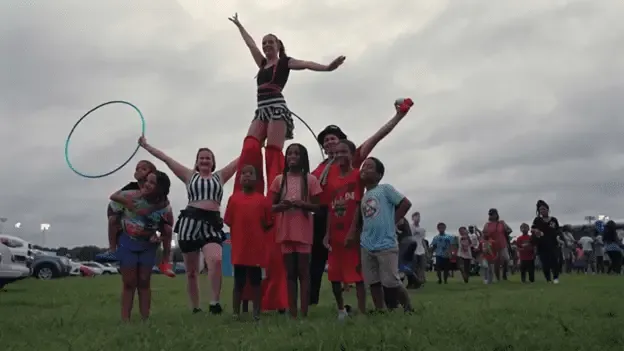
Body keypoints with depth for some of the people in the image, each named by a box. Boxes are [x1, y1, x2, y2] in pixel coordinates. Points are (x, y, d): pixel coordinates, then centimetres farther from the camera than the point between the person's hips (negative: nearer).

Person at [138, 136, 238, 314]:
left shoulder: (220, 176, 16)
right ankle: (195, 309, 17)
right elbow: (166, 159, 14)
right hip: (190, 222, 1)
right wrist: (146, 146, 15)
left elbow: (241, 159, 15)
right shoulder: (190, 176, 14)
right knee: (191, 272, 6)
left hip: (212, 224, -1)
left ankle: (215, 302, -22)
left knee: (216, 260, -29)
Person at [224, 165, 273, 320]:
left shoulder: (262, 200, 2)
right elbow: (229, 222, 6)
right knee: (238, 282, 8)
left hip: (257, 247, 0)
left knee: (256, 282, 9)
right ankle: (236, 313, 16)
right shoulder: (234, 198, 3)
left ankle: (256, 313, 16)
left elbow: (268, 223, 5)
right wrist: (239, 234, 6)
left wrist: (258, 233, -1)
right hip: (239, 246, 0)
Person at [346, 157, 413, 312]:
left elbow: (406, 203, -6)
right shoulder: (362, 196, 14)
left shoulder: (385, 189, -2)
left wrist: (393, 221, -5)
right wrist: (353, 234, 2)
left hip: (386, 245, -6)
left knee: (391, 282, -4)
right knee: (373, 282, 8)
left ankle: (409, 310, 13)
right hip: (367, 247, 6)